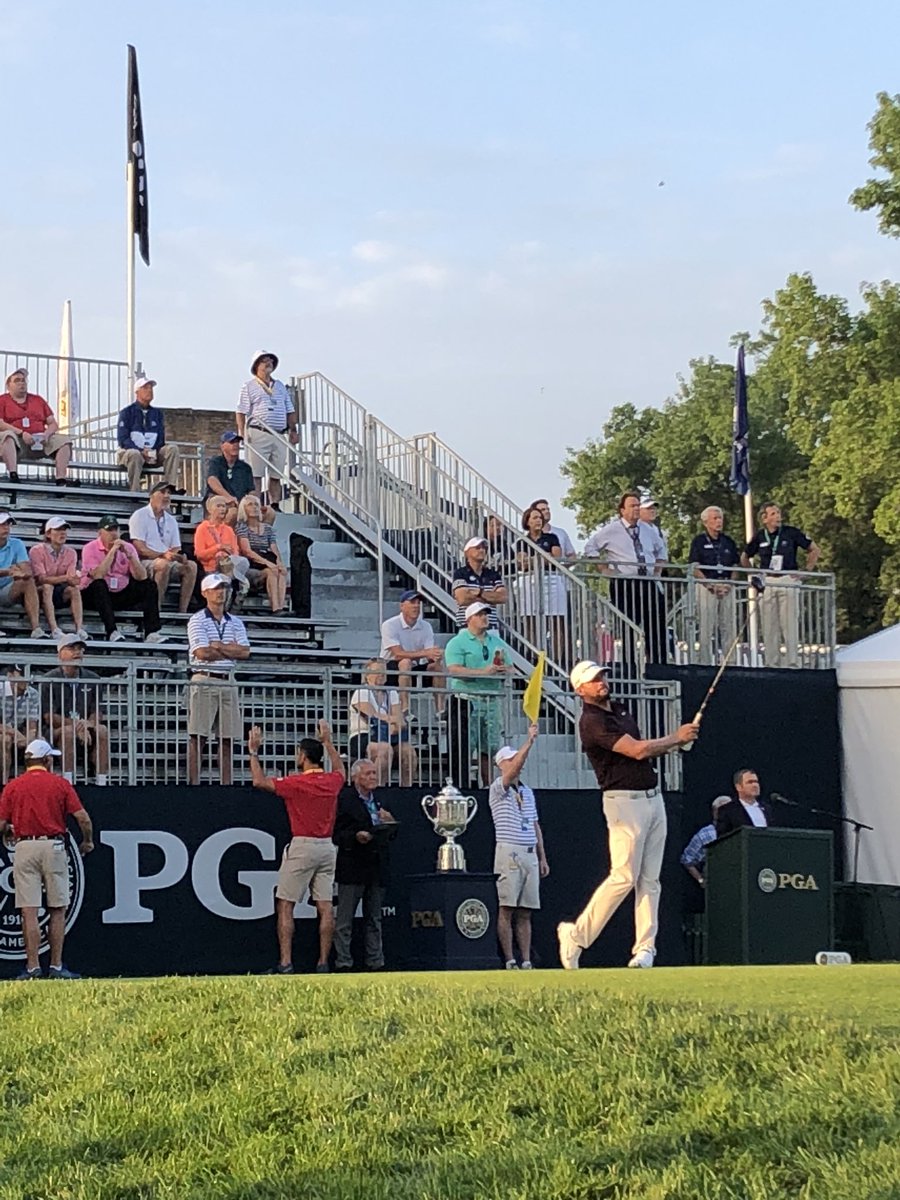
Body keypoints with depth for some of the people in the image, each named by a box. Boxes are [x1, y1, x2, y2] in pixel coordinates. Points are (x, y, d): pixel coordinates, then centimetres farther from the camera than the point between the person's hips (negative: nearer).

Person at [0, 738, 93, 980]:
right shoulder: (60, 784, 3)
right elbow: (83, 818, -4)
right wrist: (88, 842, 14)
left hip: (25, 847, 0)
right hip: (53, 846, 0)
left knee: (29, 912, -1)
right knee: (57, 910, 7)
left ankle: (32, 967, -3)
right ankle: (56, 966, 6)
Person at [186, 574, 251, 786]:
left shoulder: (235, 623, 15)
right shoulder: (198, 621, -1)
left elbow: (245, 652, 2)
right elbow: (202, 653, -13)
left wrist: (219, 646, -7)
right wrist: (231, 650, -1)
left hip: (227, 682, 5)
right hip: (204, 680, -5)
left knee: (227, 739, 4)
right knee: (198, 738, -7)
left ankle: (226, 784, 7)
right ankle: (194, 783, -8)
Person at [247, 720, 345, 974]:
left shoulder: (297, 783, -13)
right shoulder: (332, 781, 5)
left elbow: (260, 781, -12)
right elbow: (340, 771, 31)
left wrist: (253, 752, -1)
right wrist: (328, 742, 37)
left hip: (302, 847, -6)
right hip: (327, 847, 6)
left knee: (285, 905, -2)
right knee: (325, 907, 4)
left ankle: (286, 963, -9)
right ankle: (323, 963, 3)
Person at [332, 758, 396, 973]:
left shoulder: (378, 801, 15)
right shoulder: (344, 799, -6)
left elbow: (389, 835, 19)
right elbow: (336, 834, -10)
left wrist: (389, 822, -1)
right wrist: (355, 837, -26)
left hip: (376, 868, 7)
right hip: (352, 868, -7)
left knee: (374, 919, 12)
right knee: (344, 920, -2)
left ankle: (375, 962, 17)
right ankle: (343, 963, 2)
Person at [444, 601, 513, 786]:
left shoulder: (497, 642, 18)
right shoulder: (457, 643, -1)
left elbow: (510, 667, 21)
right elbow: (454, 670, -14)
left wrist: (504, 670, -5)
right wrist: (484, 672, -21)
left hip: (491, 700, 5)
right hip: (466, 700, -5)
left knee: (489, 749, 7)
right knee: (463, 750, -7)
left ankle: (487, 785, 13)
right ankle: (461, 787, -6)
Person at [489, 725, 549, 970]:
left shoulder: (528, 792, 20)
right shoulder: (498, 788, 0)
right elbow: (513, 771, -20)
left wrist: (542, 858, 17)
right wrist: (529, 741, -24)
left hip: (530, 855, 6)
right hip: (509, 853, -6)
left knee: (525, 912, 5)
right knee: (506, 909, -7)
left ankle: (526, 961, 4)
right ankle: (509, 961, -7)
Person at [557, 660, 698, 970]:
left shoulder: (619, 709, 15)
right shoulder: (592, 721, -14)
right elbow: (637, 750, -19)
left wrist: (675, 744, 6)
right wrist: (675, 737, -6)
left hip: (653, 797, 8)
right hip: (625, 801, -8)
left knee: (650, 878, 4)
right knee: (624, 876, -12)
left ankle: (645, 947, 4)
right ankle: (577, 935, -1)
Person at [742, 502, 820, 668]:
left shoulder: (791, 533, -1)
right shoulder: (759, 537, 6)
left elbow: (814, 550, 8)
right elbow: (744, 558, 22)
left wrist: (806, 571, 2)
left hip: (788, 580, -3)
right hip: (766, 583, 3)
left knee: (790, 625, -5)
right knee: (769, 627, 4)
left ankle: (793, 662, -3)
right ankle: (772, 664, 9)